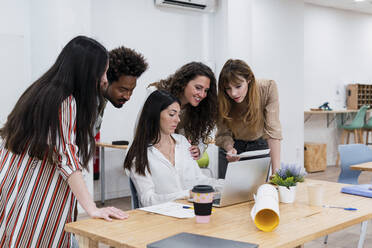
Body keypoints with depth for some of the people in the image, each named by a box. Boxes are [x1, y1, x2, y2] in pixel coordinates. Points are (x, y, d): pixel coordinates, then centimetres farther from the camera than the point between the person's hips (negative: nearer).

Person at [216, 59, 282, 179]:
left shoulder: (268, 88, -28)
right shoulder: (222, 100, -24)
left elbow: (273, 129, -30)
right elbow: (223, 134, -15)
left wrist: (276, 170, -36)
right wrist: (230, 149, -38)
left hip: (259, 144, 0)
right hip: (233, 145, 1)